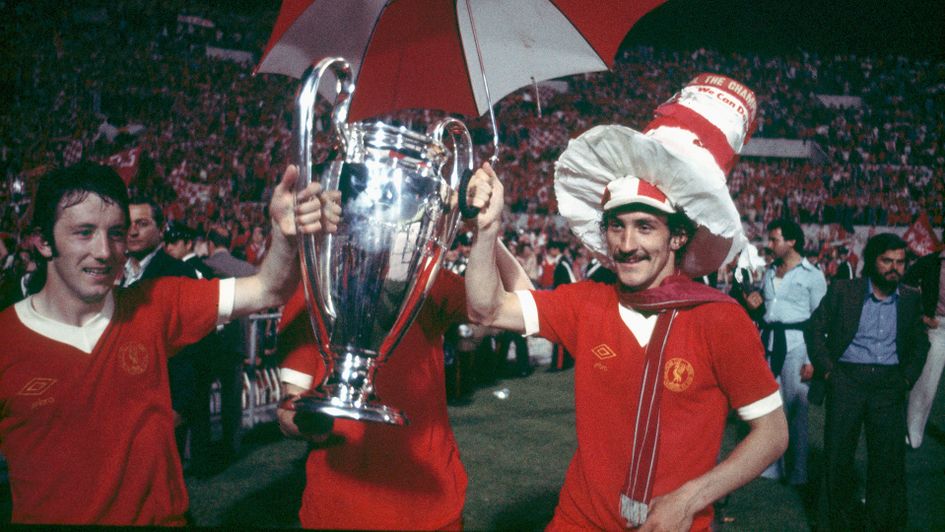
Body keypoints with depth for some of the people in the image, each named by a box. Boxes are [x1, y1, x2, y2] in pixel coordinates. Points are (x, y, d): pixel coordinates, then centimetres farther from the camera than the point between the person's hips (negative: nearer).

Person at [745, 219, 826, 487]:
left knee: (795, 408, -3)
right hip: (768, 341, 6)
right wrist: (754, 306, 1)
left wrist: (813, 360, -12)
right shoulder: (769, 273, 15)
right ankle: (768, 466, 17)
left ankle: (797, 474, 7)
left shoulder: (812, 275, -3)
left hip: (796, 343, -6)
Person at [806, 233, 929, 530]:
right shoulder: (842, 291, 1)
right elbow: (816, 328, 3)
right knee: (838, 456, 3)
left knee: (889, 459, 1)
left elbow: (920, 344, 17)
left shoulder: (911, 299, 10)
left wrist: (907, 378, 5)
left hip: (889, 384, 2)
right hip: (847, 379, -1)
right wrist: (827, 369, -4)